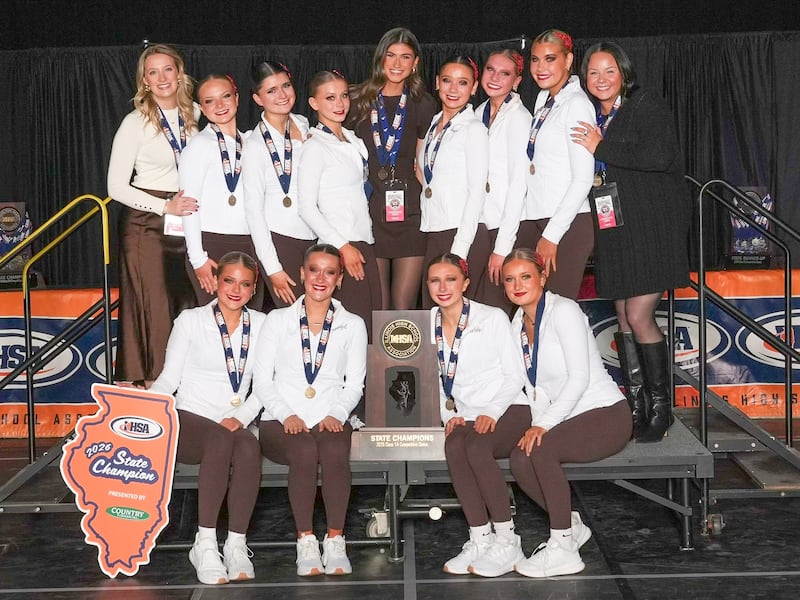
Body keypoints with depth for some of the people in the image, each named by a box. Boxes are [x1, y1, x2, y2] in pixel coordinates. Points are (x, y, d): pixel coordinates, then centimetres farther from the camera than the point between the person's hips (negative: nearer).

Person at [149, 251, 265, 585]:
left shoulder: (260, 325, 12)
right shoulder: (190, 321, 6)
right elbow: (169, 378, 4)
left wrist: (241, 417, -11)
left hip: (234, 423, 2)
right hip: (189, 419, -2)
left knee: (249, 447, -34)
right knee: (220, 441, -36)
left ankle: (237, 544, -27)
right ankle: (205, 544, -30)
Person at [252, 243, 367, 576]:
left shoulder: (352, 325, 16)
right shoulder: (277, 320, 14)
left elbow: (354, 384, 11)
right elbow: (262, 380, 8)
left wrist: (336, 414, -8)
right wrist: (286, 415, -9)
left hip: (330, 419, 1)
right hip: (282, 419, 0)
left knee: (335, 451, -34)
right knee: (304, 451, -34)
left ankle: (335, 542, -25)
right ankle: (305, 542, -24)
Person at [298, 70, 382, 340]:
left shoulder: (353, 140, 16)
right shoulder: (315, 147, -7)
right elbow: (307, 206, -12)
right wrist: (342, 246, -14)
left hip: (365, 244, 7)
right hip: (340, 249, -7)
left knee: (374, 323, 5)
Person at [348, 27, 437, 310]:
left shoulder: (422, 104, 9)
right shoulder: (358, 101, 4)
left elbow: (420, 164, 15)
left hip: (410, 214, 1)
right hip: (369, 214, -1)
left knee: (405, 308, 2)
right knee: (376, 309, 2)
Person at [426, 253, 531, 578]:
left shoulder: (492, 318, -5)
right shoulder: (428, 325, 7)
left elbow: (514, 375, -4)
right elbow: (434, 380, 13)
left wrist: (492, 413, -18)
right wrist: (449, 416, -3)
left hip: (509, 409, -4)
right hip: (465, 415, 4)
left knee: (477, 447, -34)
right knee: (453, 445, -31)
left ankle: (507, 543, -23)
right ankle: (480, 539, -24)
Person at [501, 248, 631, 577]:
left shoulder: (563, 310, -13)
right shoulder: (518, 324, 10)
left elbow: (580, 377, -20)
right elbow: (533, 388, 10)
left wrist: (545, 424, -25)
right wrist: (536, 425, -8)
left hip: (607, 414, -7)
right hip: (566, 420, 7)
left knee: (540, 449, -30)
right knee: (521, 461, -17)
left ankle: (563, 549, -20)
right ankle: (571, 525, 6)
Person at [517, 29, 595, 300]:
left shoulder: (576, 104, -9)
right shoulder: (543, 99, 15)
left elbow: (583, 179, -15)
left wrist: (551, 235, -15)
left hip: (567, 223, -7)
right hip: (533, 219, 8)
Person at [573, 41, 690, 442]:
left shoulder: (647, 106, -6)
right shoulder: (592, 119, 14)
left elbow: (657, 156, -21)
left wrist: (603, 147, -15)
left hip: (652, 227, -7)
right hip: (615, 229, 7)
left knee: (639, 317, -11)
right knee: (623, 318, 8)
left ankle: (661, 408, 5)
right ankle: (636, 407, 17)